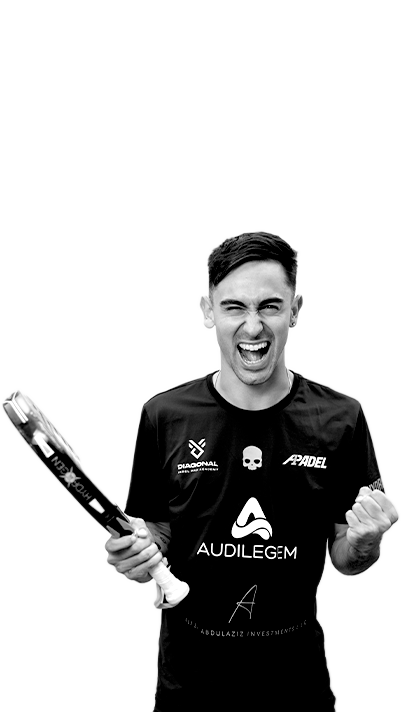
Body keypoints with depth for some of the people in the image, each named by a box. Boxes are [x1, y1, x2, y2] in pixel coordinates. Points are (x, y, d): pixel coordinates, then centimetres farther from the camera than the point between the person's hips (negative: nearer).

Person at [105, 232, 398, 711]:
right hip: (189, 667, 0)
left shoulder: (339, 419, -11)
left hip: (295, 668, 1)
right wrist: (139, 557, -21)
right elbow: (158, 532, -1)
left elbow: (344, 560, -2)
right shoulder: (165, 416, -12)